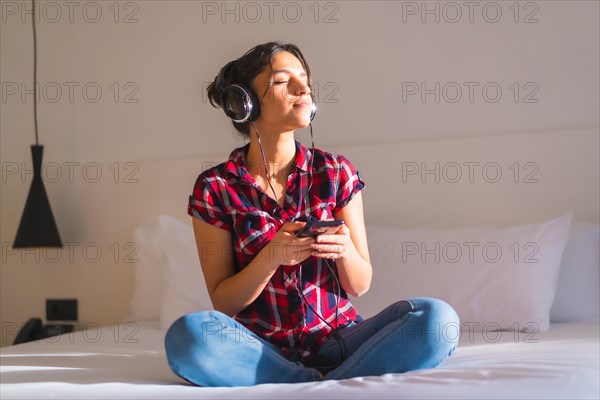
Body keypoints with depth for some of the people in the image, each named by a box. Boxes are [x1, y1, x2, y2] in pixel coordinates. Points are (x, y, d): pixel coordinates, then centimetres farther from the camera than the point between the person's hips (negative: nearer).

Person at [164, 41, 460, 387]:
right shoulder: (214, 187, -3)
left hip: (337, 340, 1)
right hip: (261, 348, -1)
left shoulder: (336, 171, 1)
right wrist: (271, 257, -20)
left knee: (438, 319, -24)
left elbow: (360, 285, 4)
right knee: (188, 334, -33)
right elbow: (222, 303, -3)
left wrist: (344, 249, -18)